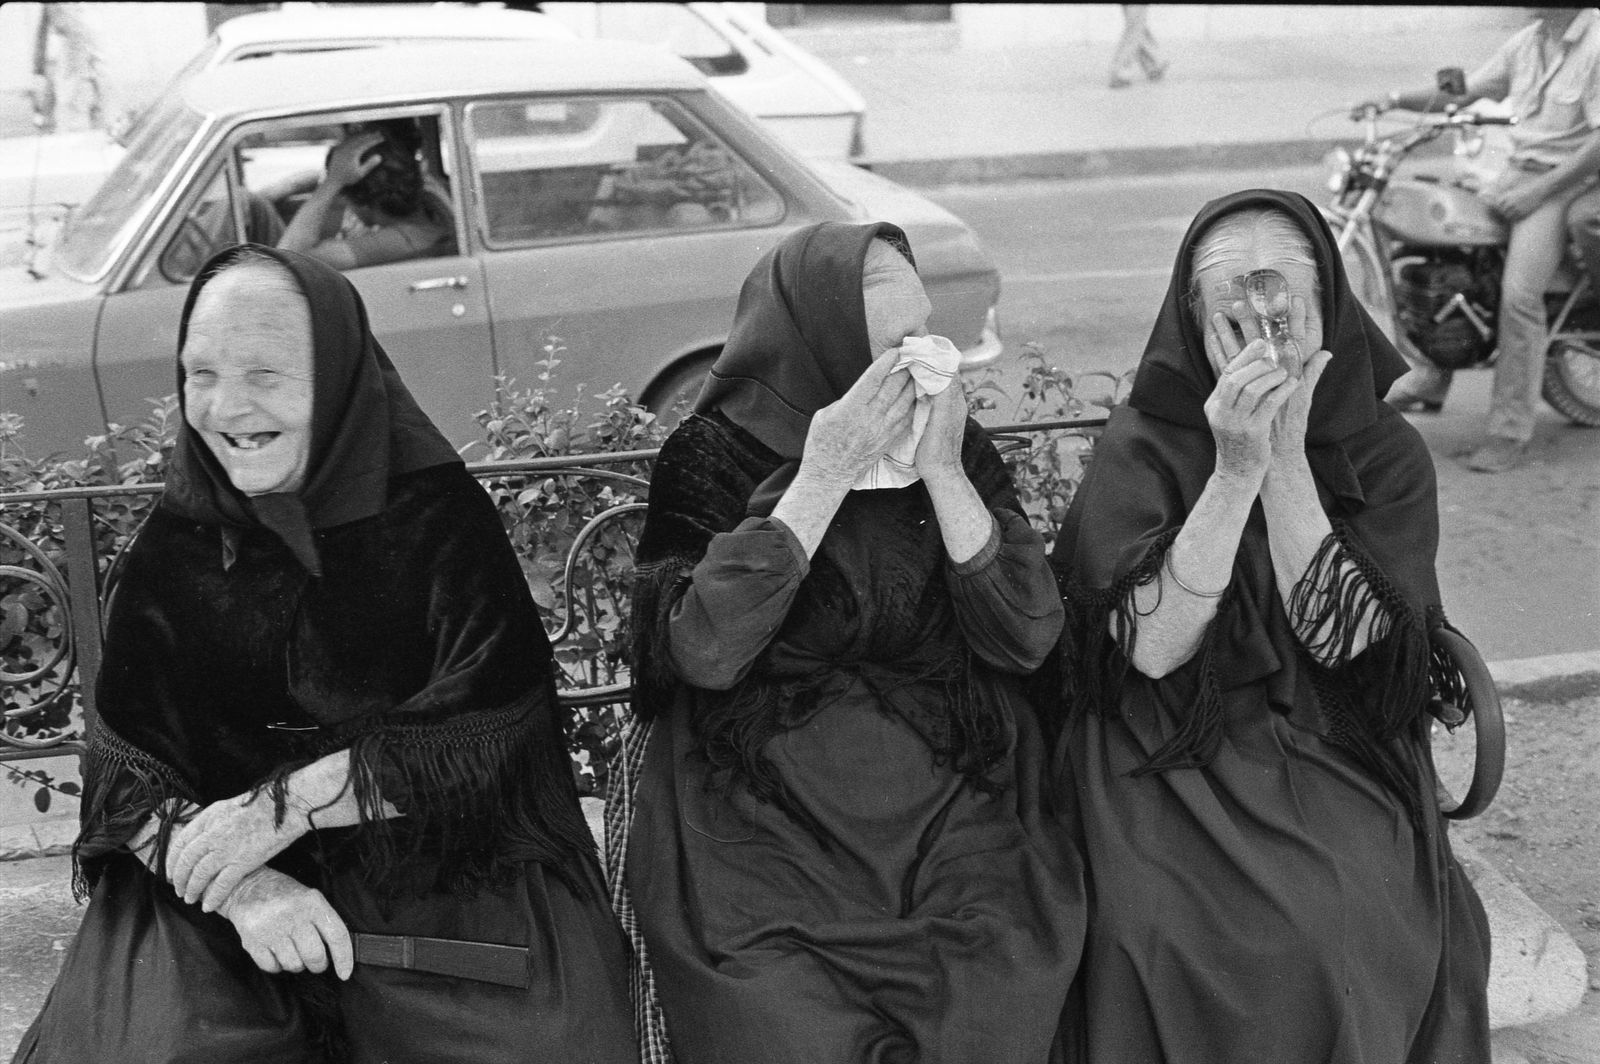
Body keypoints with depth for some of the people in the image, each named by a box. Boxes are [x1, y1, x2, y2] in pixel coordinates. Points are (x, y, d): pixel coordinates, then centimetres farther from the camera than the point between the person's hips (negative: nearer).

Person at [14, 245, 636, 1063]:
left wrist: (289, 801, -17)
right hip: (213, 902, 2)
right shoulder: (173, 550, 5)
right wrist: (238, 889, -19)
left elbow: (491, 727, -10)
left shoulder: (439, 517, -2)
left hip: (452, 876, -2)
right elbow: (123, 768, -1)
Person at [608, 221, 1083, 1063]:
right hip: (771, 835, -2)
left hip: (947, 829, 3)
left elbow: (1029, 636, -5)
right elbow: (702, 651, -18)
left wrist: (945, 473, -14)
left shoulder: (956, 448, 4)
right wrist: (820, 479, -19)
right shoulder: (714, 458, -5)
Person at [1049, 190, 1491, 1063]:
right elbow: (1151, 645, -15)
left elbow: (1337, 635, -12)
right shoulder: (1140, 445, -5)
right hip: (1175, 782, -1)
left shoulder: (1387, 453, 0)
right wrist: (1233, 469, -23)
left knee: (1354, 937, -23)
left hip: (1340, 780, 2)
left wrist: (1285, 457, -19)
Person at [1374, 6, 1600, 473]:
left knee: (1519, 294, -22)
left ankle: (1511, 431, -15)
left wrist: (1536, 190, -20)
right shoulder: (1526, 42, 9)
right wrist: (1396, 99, 2)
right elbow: (1464, 94, 15)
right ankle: (1427, 379, 10)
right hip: (1515, 172, 8)